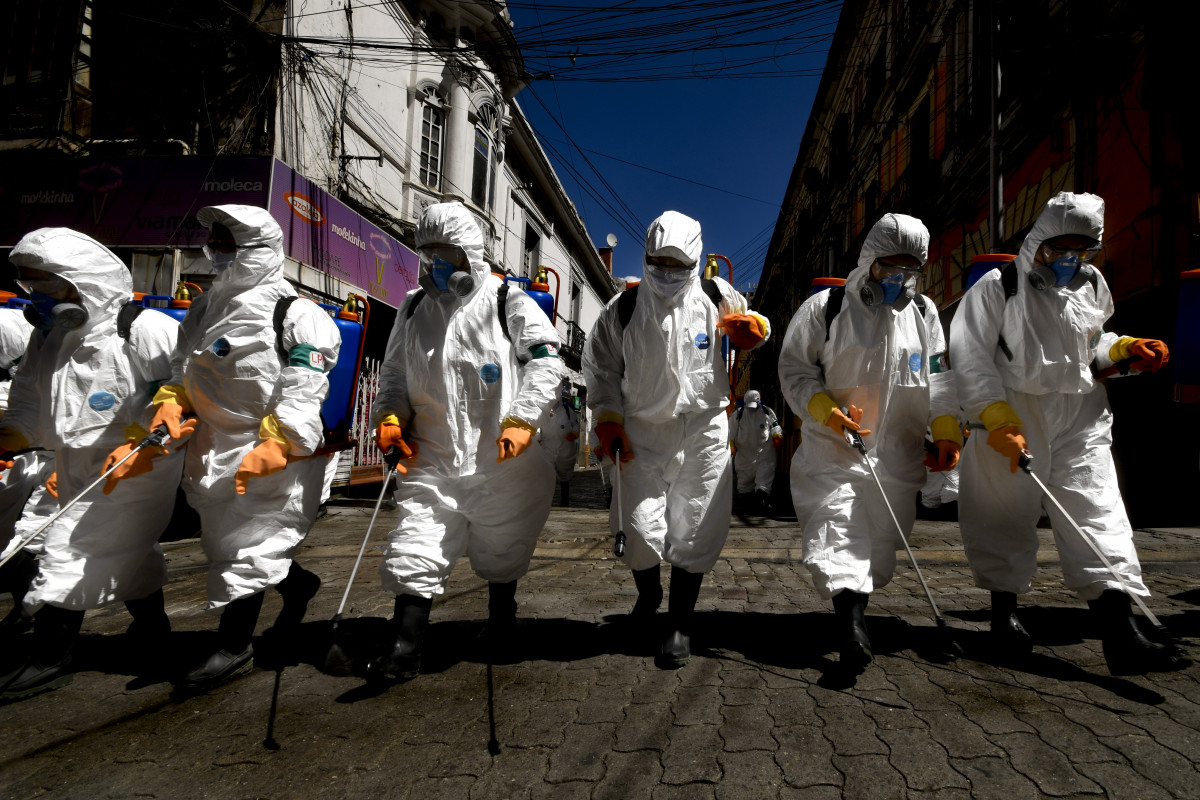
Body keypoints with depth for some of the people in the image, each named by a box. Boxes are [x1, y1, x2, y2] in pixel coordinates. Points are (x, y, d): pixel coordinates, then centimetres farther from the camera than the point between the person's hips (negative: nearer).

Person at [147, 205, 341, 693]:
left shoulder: (296, 315, -13)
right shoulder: (204, 309, 13)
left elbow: (302, 395, -19)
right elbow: (184, 368, 20)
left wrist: (272, 446, -27)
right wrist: (171, 402, 0)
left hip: (275, 456, -8)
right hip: (213, 452, 9)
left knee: (249, 548, -2)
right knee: (222, 540, 19)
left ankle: (233, 648, 13)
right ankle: (297, 584, 41)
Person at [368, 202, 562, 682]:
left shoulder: (510, 304, -5)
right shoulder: (413, 309, 10)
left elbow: (546, 364, -9)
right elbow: (394, 373, 17)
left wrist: (521, 419, -20)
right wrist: (389, 416, -2)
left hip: (500, 459, -2)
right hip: (431, 458, 3)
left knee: (501, 552, 17)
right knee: (415, 552, -3)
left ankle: (501, 624, 42)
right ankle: (405, 648, 10)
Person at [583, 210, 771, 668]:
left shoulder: (716, 299, 1)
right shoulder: (623, 309, 0)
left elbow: (750, 336, 19)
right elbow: (600, 367, 10)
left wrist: (753, 329, -5)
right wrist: (608, 419, 1)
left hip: (703, 433, 0)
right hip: (641, 432, 0)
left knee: (693, 532, 4)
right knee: (640, 529, -1)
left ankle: (680, 625, 24)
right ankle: (648, 595, 33)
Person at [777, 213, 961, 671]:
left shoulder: (924, 312, 10)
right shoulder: (824, 309, -3)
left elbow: (938, 377, 14)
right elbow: (794, 367, -1)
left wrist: (947, 431, 3)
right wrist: (825, 410, -16)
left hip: (898, 453, 4)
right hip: (833, 448, -4)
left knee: (882, 538, 10)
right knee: (837, 525, -17)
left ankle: (855, 600, 32)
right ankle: (850, 621, -19)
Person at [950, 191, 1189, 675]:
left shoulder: (1092, 286, 14)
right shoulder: (998, 288, -4)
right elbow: (971, 360, -9)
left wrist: (1126, 349, 4)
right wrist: (999, 419, -18)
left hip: (1081, 417, 5)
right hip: (1014, 415, -4)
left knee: (1098, 511, -5)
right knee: (1007, 512, 4)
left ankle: (1120, 632, -6)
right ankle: (1004, 611, 22)